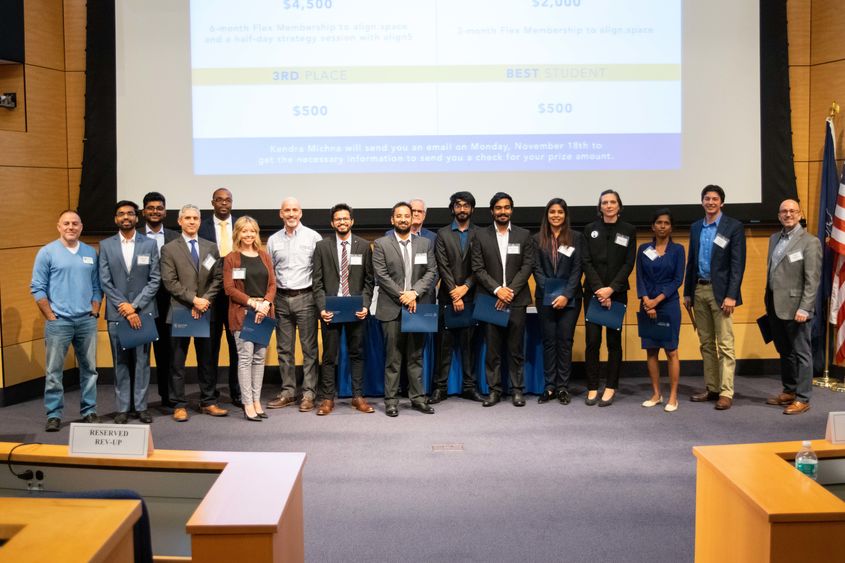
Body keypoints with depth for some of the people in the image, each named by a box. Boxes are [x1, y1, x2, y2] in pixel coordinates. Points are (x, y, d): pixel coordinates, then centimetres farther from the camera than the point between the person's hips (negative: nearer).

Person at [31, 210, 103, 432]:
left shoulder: (91, 253, 9)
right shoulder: (47, 252, -2)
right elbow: (37, 288, -3)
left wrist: (94, 312, 3)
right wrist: (51, 317, -7)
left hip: (87, 321, 4)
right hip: (59, 321, -3)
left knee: (89, 369, 8)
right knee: (54, 371, -1)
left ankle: (89, 411, 18)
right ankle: (54, 414, 8)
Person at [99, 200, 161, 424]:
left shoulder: (150, 244, 4)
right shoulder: (106, 245, 5)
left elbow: (155, 280, -1)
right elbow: (105, 281, 0)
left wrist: (135, 306, -10)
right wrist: (124, 308, -9)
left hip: (143, 312, 0)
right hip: (116, 313, 0)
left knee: (142, 361, 4)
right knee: (121, 362, 5)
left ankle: (141, 406, 11)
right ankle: (122, 408, 11)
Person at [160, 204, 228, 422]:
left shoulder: (211, 248, 11)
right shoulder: (169, 249, 1)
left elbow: (218, 278, 6)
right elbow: (170, 282, -7)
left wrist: (205, 300, -8)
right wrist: (193, 299, -14)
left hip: (205, 311, 3)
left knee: (206, 359, 9)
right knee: (177, 361, 2)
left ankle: (208, 402, 17)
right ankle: (179, 405, 9)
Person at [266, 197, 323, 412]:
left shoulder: (313, 237, -1)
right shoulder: (273, 240, 8)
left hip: (305, 297, -4)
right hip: (282, 298, 4)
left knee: (309, 348, 0)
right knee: (284, 348, 9)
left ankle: (309, 394, 6)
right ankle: (287, 392, 18)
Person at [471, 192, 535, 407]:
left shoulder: (524, 235, 8)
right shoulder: (481, 235, 5)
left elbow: (528, 266, 1)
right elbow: (478, 268, 0)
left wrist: (510, 291, -9)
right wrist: (497, 289, -11)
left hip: (516, 299, 0)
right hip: (490, 299, 0)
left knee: (516, 349, 3)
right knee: (492, 349, 3)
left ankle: (518, 390, 12)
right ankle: (494, 390, 10)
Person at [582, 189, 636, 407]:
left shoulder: (629, 230, 4)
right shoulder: (590, 229, 6)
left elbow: (629, 264, -2)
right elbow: (586, 262, 0)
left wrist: (611, 289, -13)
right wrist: (599, 289, -11)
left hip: (617, 293, 0)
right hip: (593, 292, 0)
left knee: (614, 340, 3)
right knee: (592, 340, -3)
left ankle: (610, 387, 10)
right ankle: (592, 387, 5)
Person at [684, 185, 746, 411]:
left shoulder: (733, 226, -4)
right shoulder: (695, 227, 12)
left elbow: (738, 263, -9)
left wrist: (731, 295, -15)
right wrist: (687, 292, 11)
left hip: (720, 291, -6)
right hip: (699, 290, 6)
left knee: (725, 345, -4)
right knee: (706, 343, 10)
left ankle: (726, 392, -1)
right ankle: (711, 388, 18)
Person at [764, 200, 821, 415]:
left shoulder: (810, 242, -8)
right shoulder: (774, 239, 13)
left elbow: (812, 280, -13)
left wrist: (804, 309, -18)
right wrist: (768, 302, 12)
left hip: (794, 307, -7)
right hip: (775, 306, 7)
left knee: (801, 353, 1)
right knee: (784, 351, 16)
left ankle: (802, 399, 8)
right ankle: (789, 391, 28)